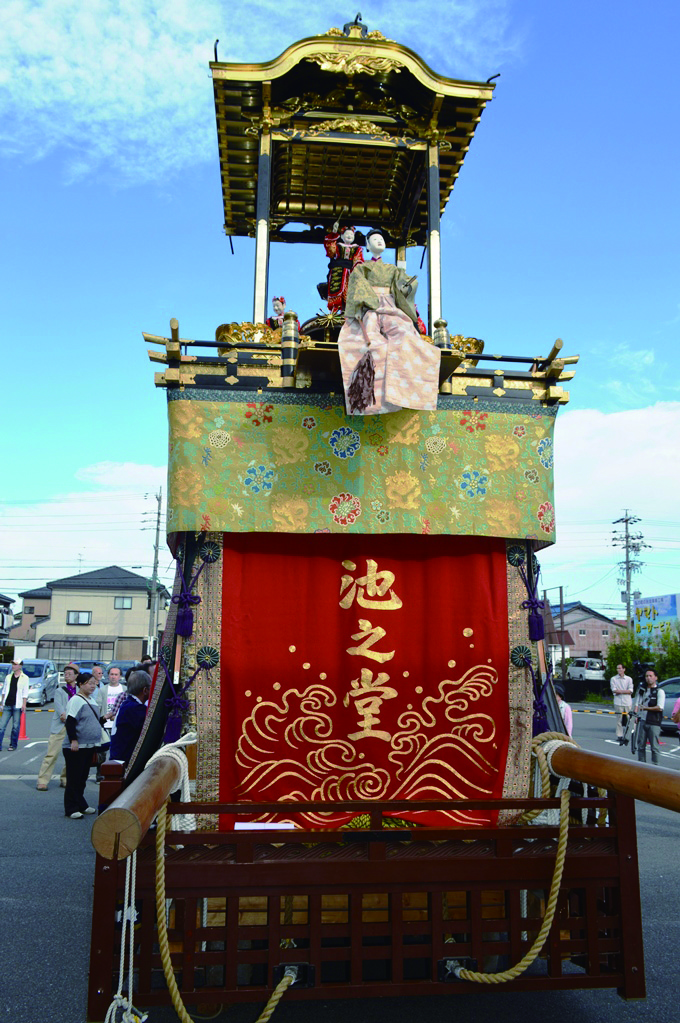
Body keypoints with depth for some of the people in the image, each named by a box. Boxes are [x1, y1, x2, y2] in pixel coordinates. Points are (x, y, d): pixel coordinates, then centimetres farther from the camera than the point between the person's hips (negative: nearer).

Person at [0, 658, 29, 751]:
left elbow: (25, 692, -2)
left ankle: (13, 745, 12)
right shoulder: (8, 677, 13)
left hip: (17, 705, -3)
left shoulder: (24, 678, 1)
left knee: (16, 726, 2)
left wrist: (24, 704, -8)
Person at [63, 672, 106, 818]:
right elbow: (70, 722, -18)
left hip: (89, 746, 8)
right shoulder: (75, 700, -12)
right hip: (76, 746, -8)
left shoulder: (93, 701, 14)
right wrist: (73, 740, -24)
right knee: (74, 778, -2)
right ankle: (71, 809, 5)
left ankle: (81, 805, 25)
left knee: (82, 778, 16)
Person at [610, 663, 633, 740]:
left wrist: (620, 691, -10)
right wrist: (625, 691, -8)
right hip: (618, 702, -1)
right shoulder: (613, 679, 8)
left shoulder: (629, 679, 9)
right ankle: (619, 736, 2)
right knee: (619, 720, -2)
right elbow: (614, 690, -3)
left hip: (628, 702, 1)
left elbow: (631, 691, -2)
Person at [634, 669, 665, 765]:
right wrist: (635, 714, -2)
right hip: (642, 721, 5)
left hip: (654, 723, -5)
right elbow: (637, 704, 15)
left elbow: (659, 708, -11)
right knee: (641, 746, 8)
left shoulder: (659, 691, -2)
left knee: (654, 746, -3)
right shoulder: (642, 691, 15)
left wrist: (646, 708, -7)